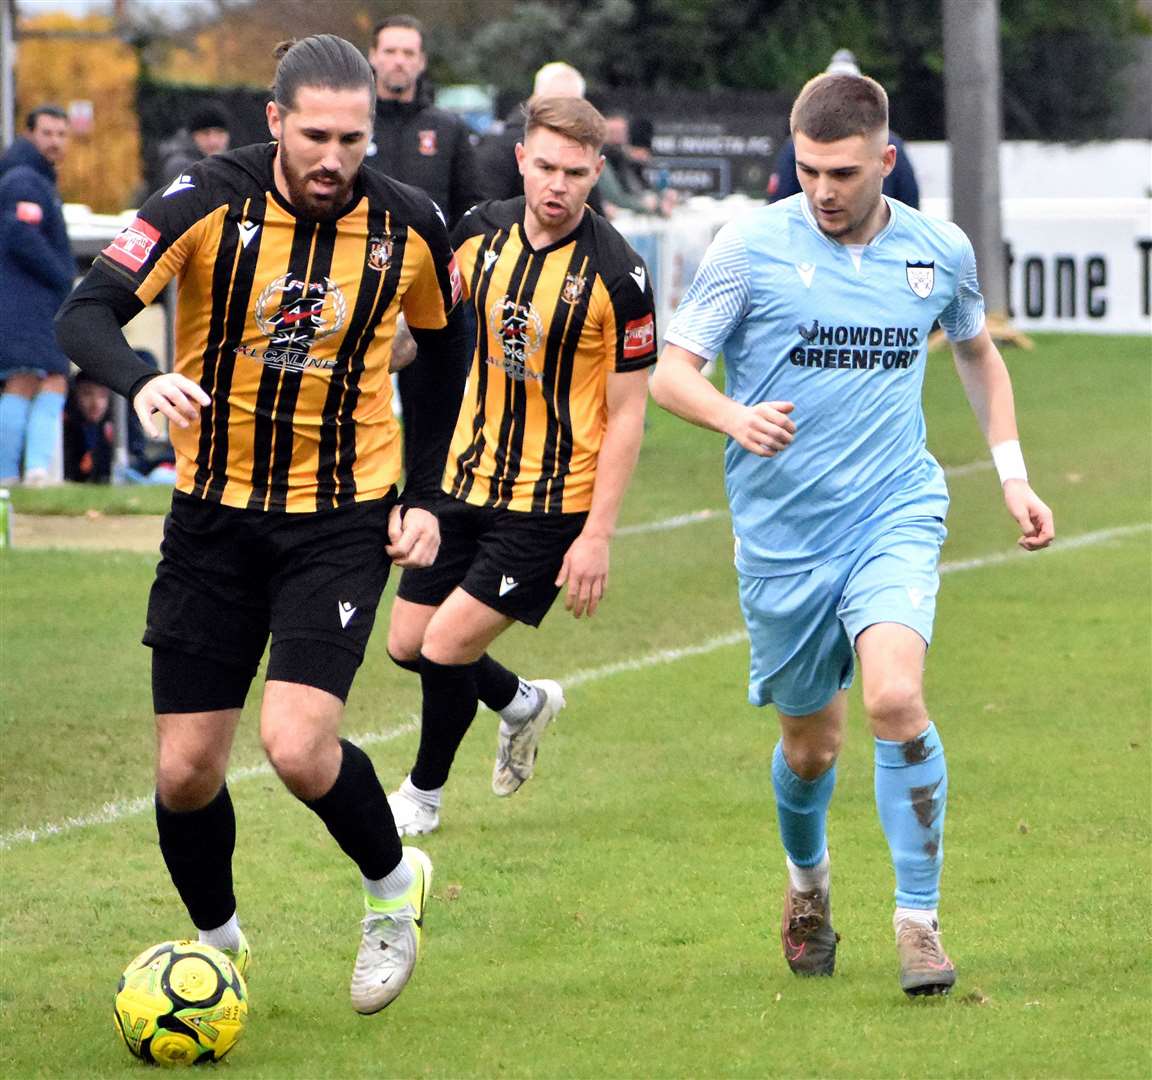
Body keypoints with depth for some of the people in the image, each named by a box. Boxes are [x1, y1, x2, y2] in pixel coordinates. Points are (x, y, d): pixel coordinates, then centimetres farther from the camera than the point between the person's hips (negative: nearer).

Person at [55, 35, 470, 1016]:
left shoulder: (410, 227, -8)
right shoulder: (210, 201, -14)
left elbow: (445, 350, 11)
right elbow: (86, 315, -20)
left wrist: (424, 496, 5)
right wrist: (143, 382, -42)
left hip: (345, 518, -1)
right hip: (216, 518, 1)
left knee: (297, 744, -19)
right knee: (186, 770, 2)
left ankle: (394, 883, 11)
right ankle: (218, 942, 30)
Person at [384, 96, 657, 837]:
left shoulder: (617, 275, -18)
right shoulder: (483, 231, -3)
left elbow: (627, 415, -14)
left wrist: (598, 535, -17)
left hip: (553, 504, -6)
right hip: (468, 480, 6)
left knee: (447, 646, -8)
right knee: (407, 644, 9)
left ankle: (424, 791, 19)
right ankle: (523, 704, 39)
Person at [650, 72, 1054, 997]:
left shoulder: (940, 252, 1)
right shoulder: (751, 246, -8)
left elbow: (976, 350, 22)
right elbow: (670, 372, -6)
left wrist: (1013, 475, 16)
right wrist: (737, 418, -27)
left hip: (894, 512, 0)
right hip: (784, 530, 0)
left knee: (896, 698, -23)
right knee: (810, 745, 10)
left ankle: (919, 920, -12)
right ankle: (807, 878, 43)